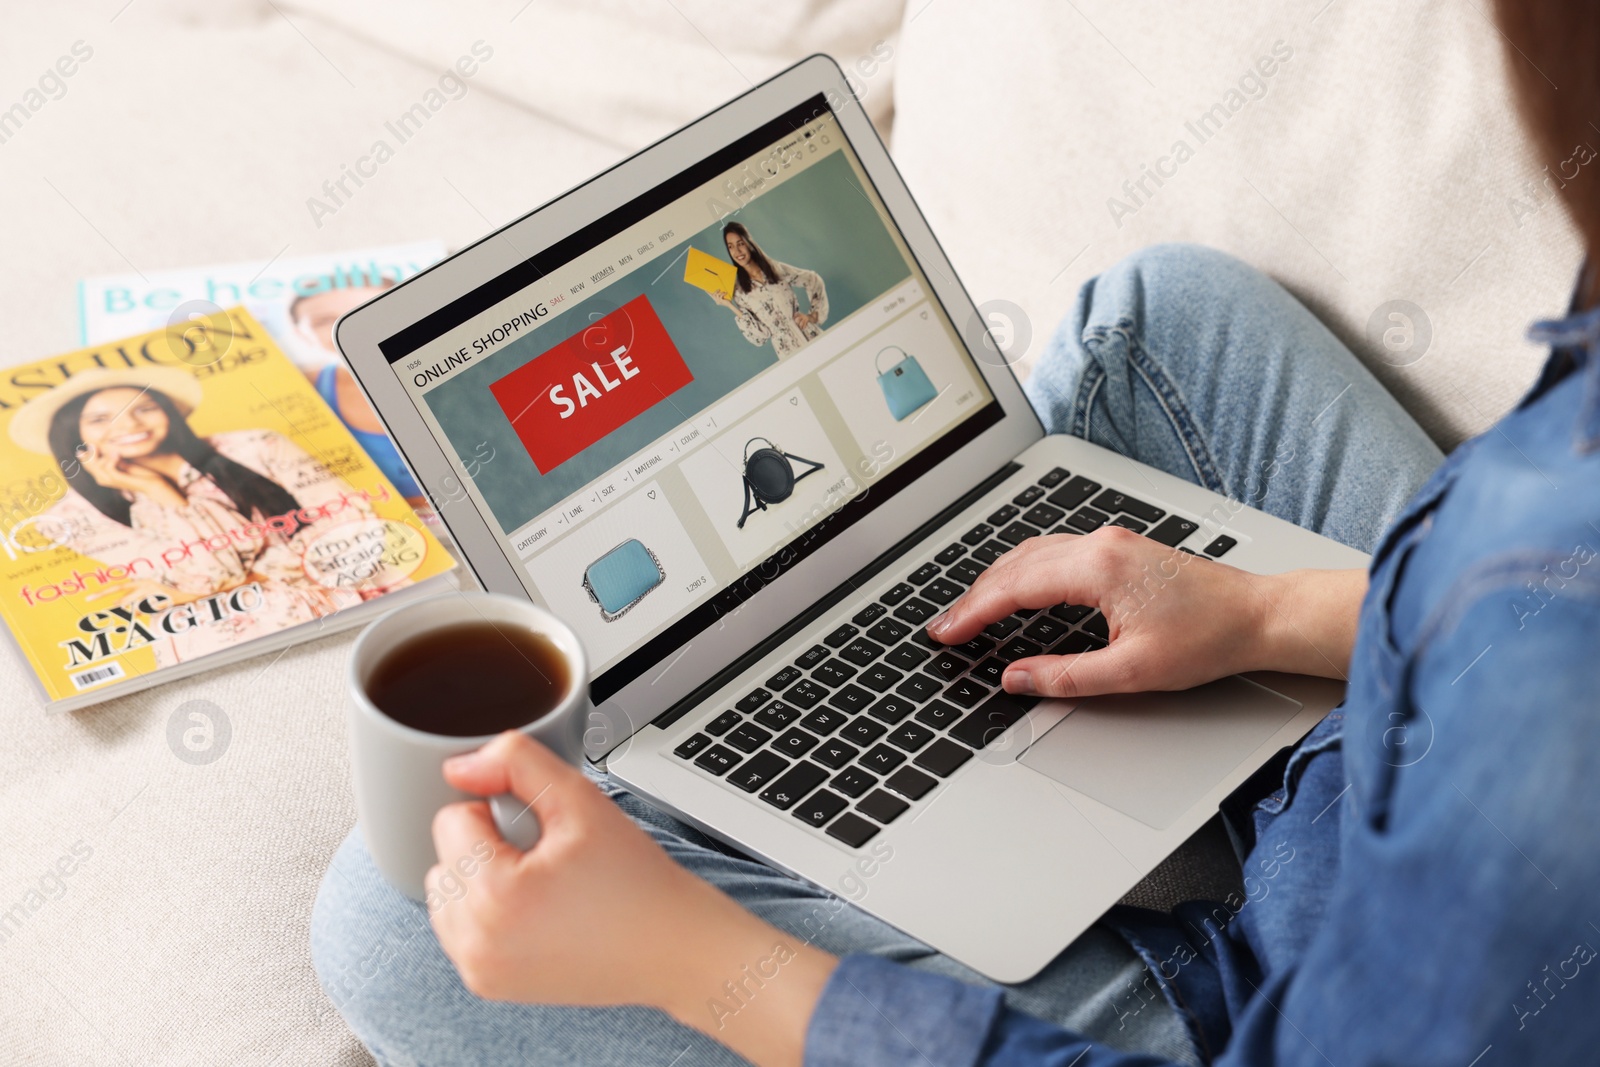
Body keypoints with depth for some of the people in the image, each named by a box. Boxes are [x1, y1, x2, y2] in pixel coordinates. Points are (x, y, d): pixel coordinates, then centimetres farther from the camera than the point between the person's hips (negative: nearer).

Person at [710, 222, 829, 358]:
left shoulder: (775, 268, 2)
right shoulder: (738, 290, -2)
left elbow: (813, 280, 12)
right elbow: (760, 336, -7)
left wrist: (814, 315, 2)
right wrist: (731, 307, -12)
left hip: (813, 339, 1)